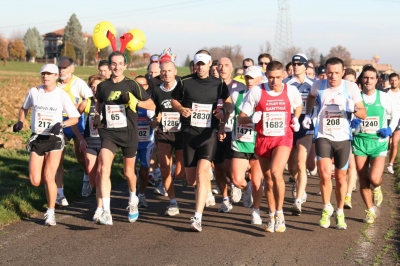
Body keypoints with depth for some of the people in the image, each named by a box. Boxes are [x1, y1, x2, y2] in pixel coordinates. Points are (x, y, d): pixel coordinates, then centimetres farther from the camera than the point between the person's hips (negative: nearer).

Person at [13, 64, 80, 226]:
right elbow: (24, 108, 19)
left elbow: (75, 118, -3)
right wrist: (20, 122, 1)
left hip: (55, 139, -3)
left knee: (49, 177, -14)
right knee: (35, 181, -4)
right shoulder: (34, 91, 1)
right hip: (36, 139, 3)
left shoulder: (62, 95, -7)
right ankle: (49, 184, 33)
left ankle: (50, 213, 2)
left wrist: (61, 124, -21)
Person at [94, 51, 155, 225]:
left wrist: (135, 102, -20)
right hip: (108, 133, 1)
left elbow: (152, 105, -3)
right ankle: (106, 212, -20)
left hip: (129, 133, -1)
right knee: (104, 168, -19)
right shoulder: (103, 86, 5)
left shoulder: (132, 85, -3)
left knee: (129, 172, 12)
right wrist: (97, 117, 11)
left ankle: (133, 201, 43)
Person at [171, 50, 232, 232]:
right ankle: (206, 193, 44)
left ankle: (197, 217, -20)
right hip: (188, 133, 2)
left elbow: (228, 101, 18)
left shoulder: (218, 84, 3)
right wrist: (182, 109, -7)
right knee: (191, 179, 6)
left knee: (202, 172, -20)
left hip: (209, 134, -2)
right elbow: (174, 100, 13)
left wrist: (223, 110, -3)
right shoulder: (185, 82, 1)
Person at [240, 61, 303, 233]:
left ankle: (279, 213, -7)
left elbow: (298, 106, 22)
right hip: (263, 139, 1)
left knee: (276, 173, -24)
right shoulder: (256, 92, -7)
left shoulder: (291, 91, -2)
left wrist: (295, 119, 3)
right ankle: (272, 215, 30)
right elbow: (241, 119, -4)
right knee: (268, 179, 11)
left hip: (283, 138, -1)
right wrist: (251, 118, -25)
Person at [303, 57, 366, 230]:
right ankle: (327, 208, 6)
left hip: (343, 138, 1)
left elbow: (364, 114, -3)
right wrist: (308, 114, 12)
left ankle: (340, 213, 30)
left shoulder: (351, 87, -7)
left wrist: (353, 109, -24)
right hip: (323, 136, 0)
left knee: (340, 178, 11)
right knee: (325, 174, -17)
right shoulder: (318, 86, -3)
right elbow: (311, 97, 23)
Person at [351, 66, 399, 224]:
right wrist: (351, 122, -17)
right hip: (360, 141, 1)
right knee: (363, 180, 3)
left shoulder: (384, 97, -1)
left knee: (374, 179, -16)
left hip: (378, 142, -1)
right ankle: (370, 211, 22)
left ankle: (377, 188, 21)